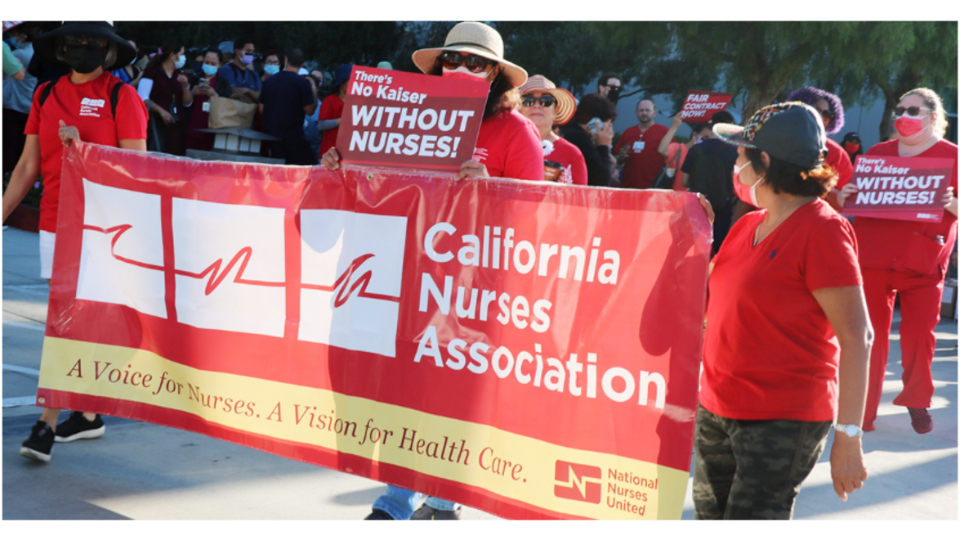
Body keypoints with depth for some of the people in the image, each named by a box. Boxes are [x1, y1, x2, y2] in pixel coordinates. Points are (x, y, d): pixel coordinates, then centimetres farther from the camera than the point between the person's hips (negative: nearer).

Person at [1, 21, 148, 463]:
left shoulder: (122, 97, -4)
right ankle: (88, 415, 23)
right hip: (54, 222, 5)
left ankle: (46, 426, -5)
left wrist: (83, 148, -20)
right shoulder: (46, 95, 11)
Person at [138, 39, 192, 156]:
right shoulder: (152, 72, -2)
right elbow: (143, 98, -9)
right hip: (157, 122, -6)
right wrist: (161, 110, -17)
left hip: (176, 124, 6)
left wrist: (185, 86, -1)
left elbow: (188, 103, 16)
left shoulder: (180, 75, 16)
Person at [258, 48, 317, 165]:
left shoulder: (268, 81, 7)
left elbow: (261, 109, 12)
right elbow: (309, 110, -5)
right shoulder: (302, 82, -8)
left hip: (271, 133, 5)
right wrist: (314, 95, 11)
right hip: (293, 135, -5)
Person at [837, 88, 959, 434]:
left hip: (923, 262, -2)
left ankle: (917, 402, 18)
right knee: (871, 334, 2)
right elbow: (849, 202, 18)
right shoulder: (877, 153, 14)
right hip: (872, 258, 2)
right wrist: (844, 197, -4)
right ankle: (865, 408, 10)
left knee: (919, 334, -2)